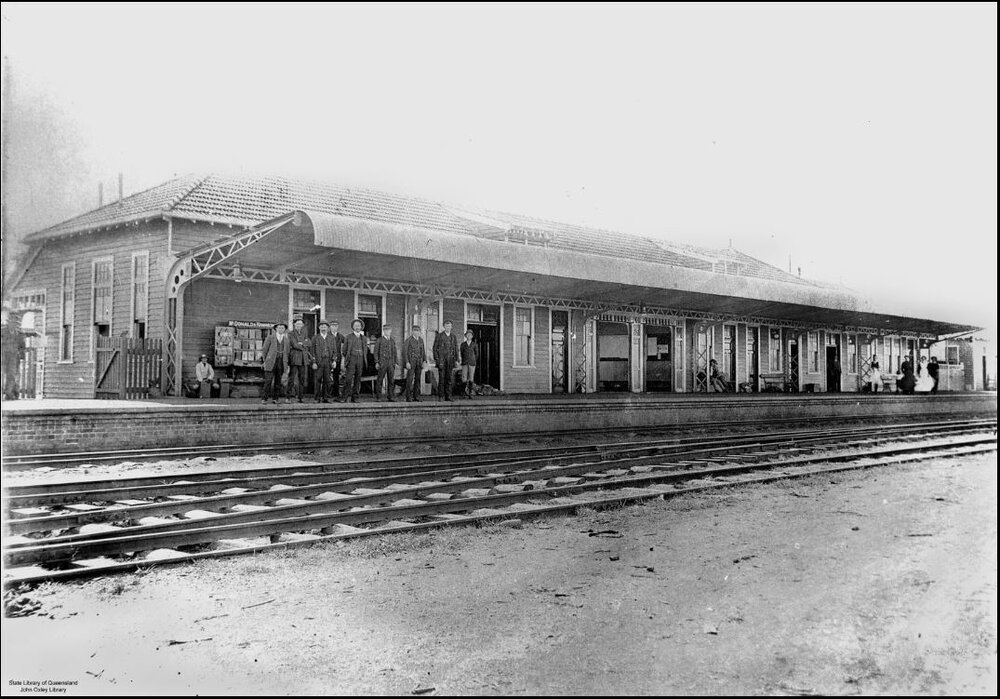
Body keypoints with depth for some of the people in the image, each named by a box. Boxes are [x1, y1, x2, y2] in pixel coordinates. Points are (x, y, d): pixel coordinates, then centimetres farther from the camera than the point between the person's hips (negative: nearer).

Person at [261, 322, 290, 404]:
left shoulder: (286, 339, 14)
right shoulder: (270, 337, 6)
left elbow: (287, 351, 14)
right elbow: (265, 349, 8)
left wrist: (286, 363, 7)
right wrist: (265, 360, 6)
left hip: (281, 362, 3)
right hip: (271, 361, -3)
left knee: (278, 381, 2)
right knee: (268, 380, -8)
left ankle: (275, 398, 7)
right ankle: (265, 398, -6)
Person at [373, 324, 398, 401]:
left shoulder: (392, 341, 15)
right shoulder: (379, 340, 2)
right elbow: (376, 352, -1)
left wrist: (396, 362, 9)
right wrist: (376, 362, -8)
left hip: (391, 363, 4)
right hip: (382, 362, -4)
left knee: (391, 380, 3)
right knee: (379, 380, -2)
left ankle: (390, 397, 8)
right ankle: (378, 397, 4)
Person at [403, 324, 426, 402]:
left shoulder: (421, 340, 12)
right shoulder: (408, 340, -5)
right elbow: (404, 351, -8)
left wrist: (424, 361, 6)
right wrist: (407, 362, -15)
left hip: (419, 362, 5)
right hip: (411, 362, -5)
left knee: (418, 379, 5)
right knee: (410, 379, -8)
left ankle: (416, 397, 10)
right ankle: (408, 398, -6)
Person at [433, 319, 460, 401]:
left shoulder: (454, 337, 12)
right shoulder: (439, 336, 3)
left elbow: (456, 350, 11)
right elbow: (435, 348, 1)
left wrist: (457, 360, 1)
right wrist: (436, 359, -8)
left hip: (450, 360, 3)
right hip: (441, 360, -3)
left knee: (449, 378, 0)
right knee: (441, 378, -6)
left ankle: (448, 396, 4)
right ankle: (440, 396, -1)